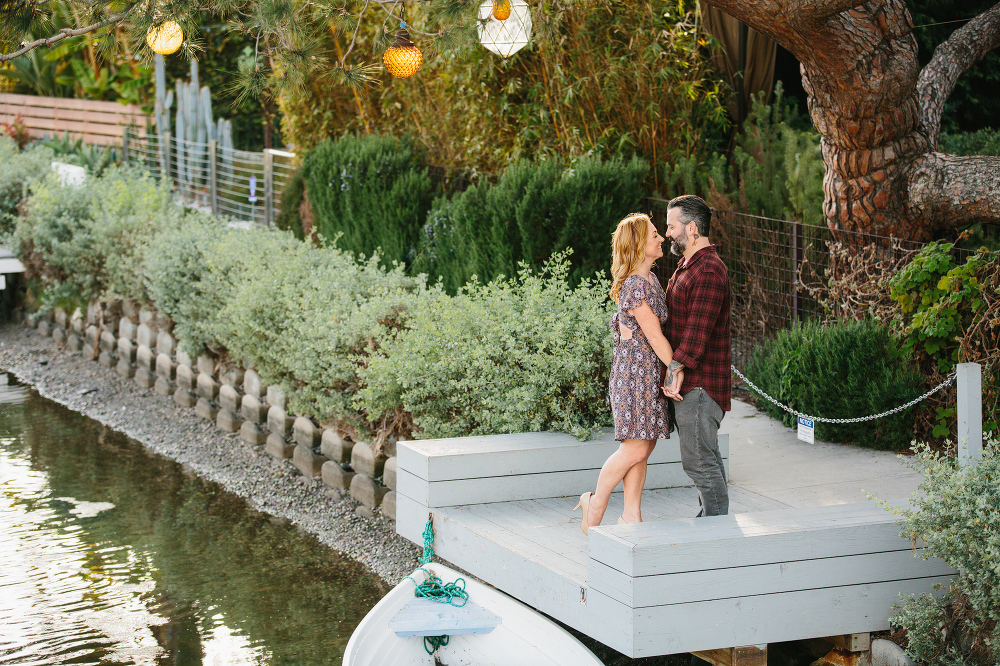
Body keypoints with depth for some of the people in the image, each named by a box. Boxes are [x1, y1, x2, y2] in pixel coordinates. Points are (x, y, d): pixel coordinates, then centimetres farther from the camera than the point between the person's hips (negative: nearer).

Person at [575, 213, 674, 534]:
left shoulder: (649, 279, 12)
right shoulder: (635, 287, -18)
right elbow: (654, 336, -17)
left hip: (650, 372, 10)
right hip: (635, 371, -10)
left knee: (644, 446, 9)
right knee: (636, 449, -6)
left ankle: (631, 514, 13)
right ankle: (596, 501, 11)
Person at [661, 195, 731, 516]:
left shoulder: (709, 271, -17)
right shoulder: (685, 266, 18)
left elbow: (698, 329, -24)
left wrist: (676, 369, -27)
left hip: (699, 384, -10)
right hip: (688, 382, 10)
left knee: (699, 460, -8)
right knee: (707, 457, 15)